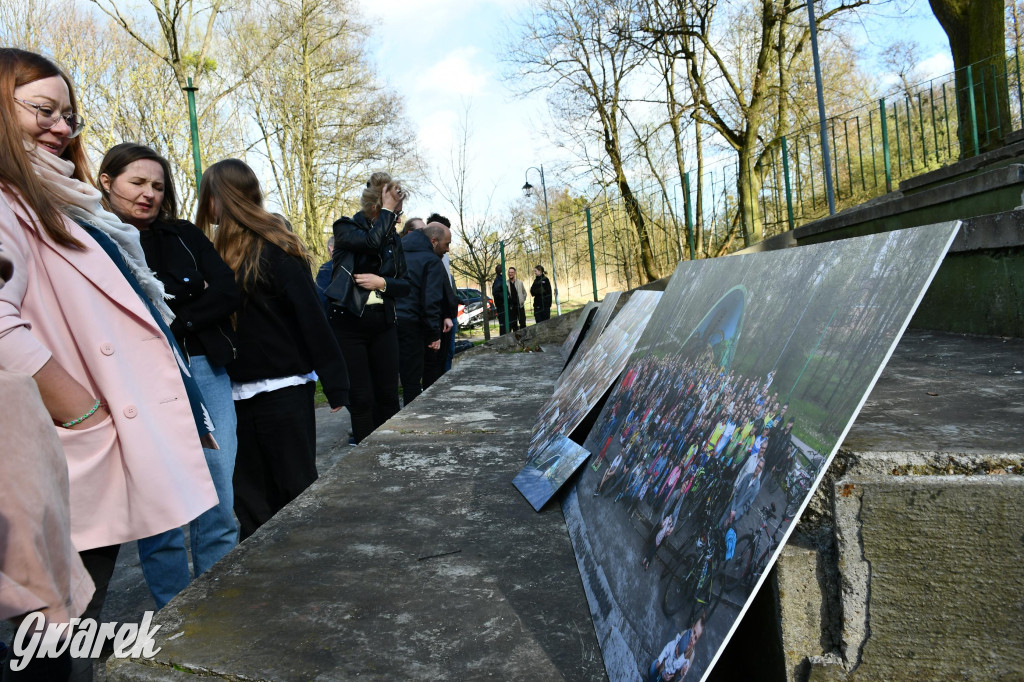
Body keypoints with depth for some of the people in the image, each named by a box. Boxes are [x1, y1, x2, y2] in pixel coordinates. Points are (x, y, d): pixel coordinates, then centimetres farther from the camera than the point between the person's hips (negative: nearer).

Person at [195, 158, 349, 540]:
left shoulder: (274, 250, -10)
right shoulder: (221, 252, 12)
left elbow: (312, 318, -14)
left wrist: (336, 387, -16)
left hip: (283, 390, -7)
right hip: (240, 392, 8)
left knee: (296, 490, 4)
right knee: (251, 499, 13)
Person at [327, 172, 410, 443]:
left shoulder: (393, 237, 11)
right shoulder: (346, 227, -3)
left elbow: (404, 285, 10)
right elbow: (372, 241, -25)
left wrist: (382, 282, -9)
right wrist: (387, 210, -13)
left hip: (383, 323, 4)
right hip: (349, 322, -4)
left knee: (388, 395, 5)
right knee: (361, 398, -1)